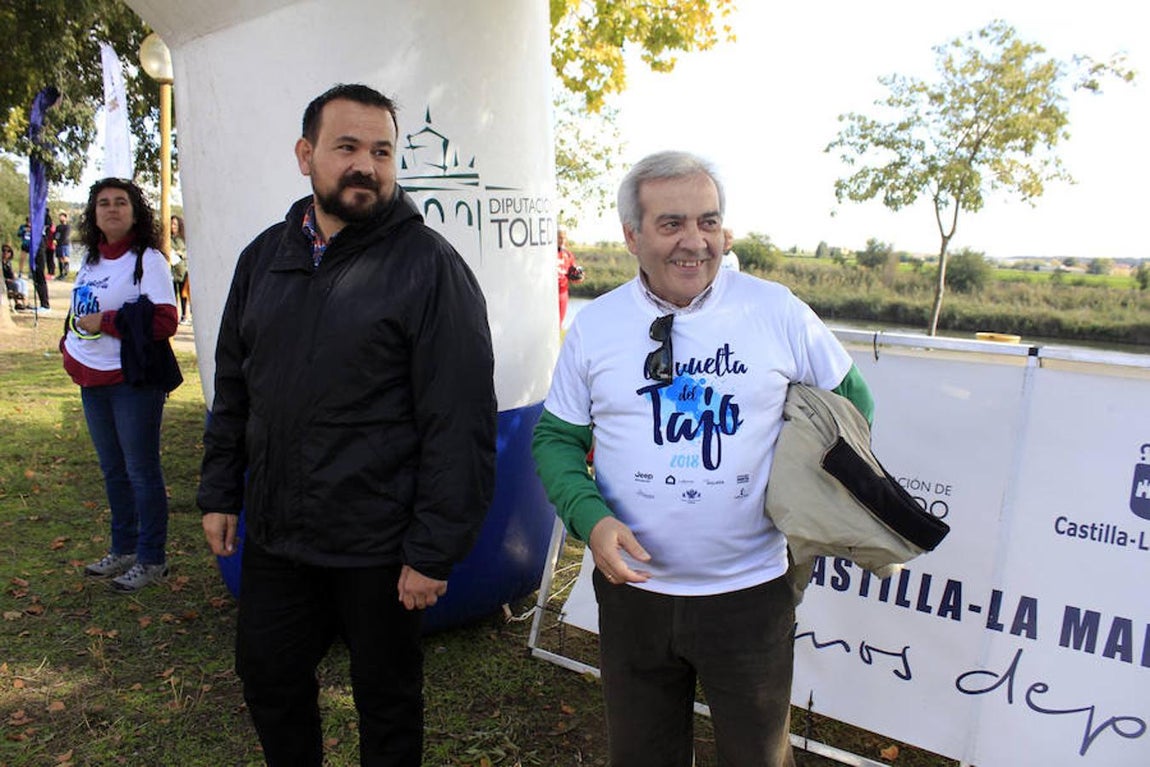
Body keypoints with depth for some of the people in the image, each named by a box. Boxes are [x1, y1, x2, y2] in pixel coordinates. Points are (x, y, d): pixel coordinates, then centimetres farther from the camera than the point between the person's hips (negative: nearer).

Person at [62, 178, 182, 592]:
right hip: (92, 379, 8)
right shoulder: (89, 261, 12)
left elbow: (164, 321, -21)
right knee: (113, 469, 17)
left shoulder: (148, 260, -11)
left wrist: (106, 321, -20)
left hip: (133, 380, -8)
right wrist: (70, 345, 9)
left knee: (141, 471, 0)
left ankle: (152, 559, 12)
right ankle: (123, 549, 30)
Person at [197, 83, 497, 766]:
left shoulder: (428, 265, -14)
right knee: (268, 679, 21)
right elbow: (233, 388, 15)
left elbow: (461, 422, -17)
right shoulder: (266, 255, 6)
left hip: (377, 549, -6)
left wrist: (435, 552, -18)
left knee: (387, 697, 15)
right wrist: (220, 492, 12)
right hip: (272, 533, 6)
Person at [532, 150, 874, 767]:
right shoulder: (594, 325, -2)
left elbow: (851, 400, 8)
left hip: (750, 592, -1)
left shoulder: (777, 311, -5)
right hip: (632, 588, 1)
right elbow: (556, 439, 3)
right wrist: (589, 517, -15)